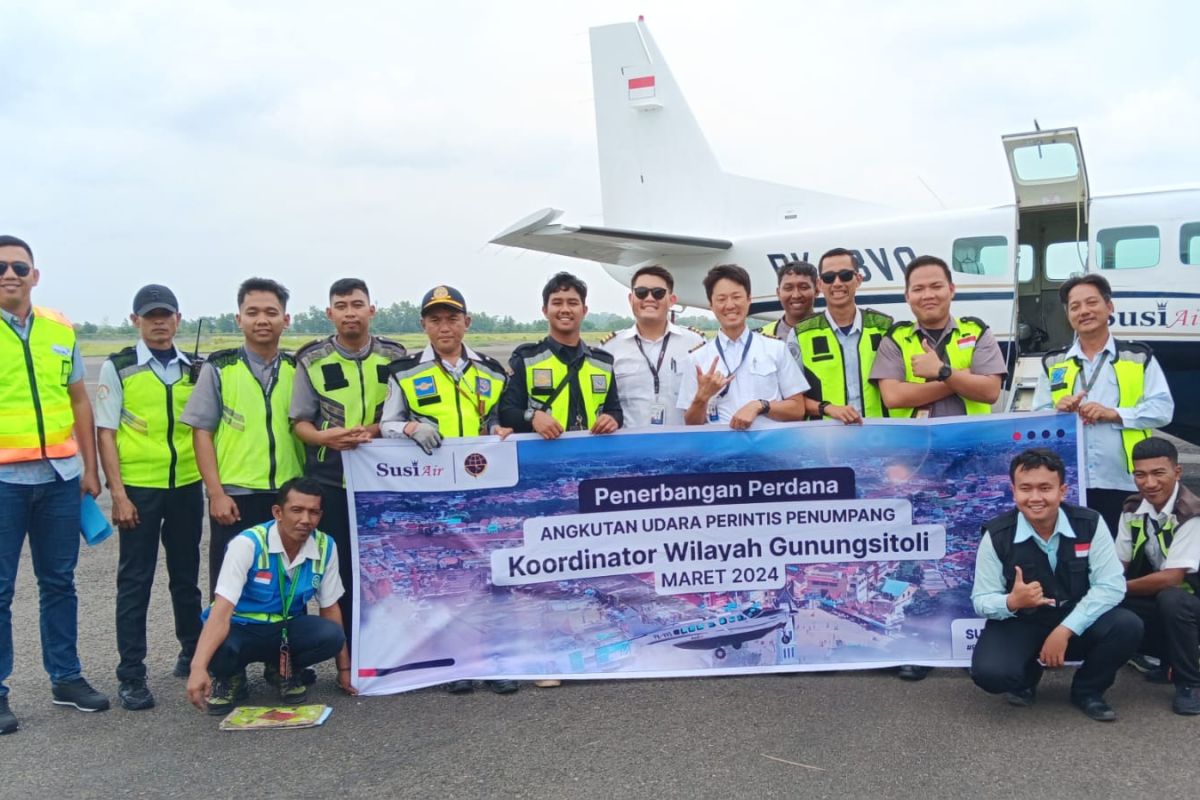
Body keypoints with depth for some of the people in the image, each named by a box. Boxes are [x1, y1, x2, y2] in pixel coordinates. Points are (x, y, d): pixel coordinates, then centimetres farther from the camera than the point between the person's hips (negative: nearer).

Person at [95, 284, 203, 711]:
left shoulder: (194, 369, 7)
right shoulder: (117, 368, -3)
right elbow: (105, 434, -5)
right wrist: (118, 494, -11)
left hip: (187, 486, 3)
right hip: (138, 488, -3)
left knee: (186, 576, 15)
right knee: (135, 581, 3)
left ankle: (192, 653, 32)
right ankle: (131, 676, 11)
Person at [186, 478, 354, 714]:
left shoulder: (325, 547, -10)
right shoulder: (247, 544, -23)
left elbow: (329, 608, 0)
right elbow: (222, 610, -32)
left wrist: (344, 668, 3)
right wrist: (199, 667, -46)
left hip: (287, 629, 3)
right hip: (241, 629, -3)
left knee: (332, 636, -28)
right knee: (219, 649, -38)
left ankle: (285, 670, 5)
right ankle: (230, 677, 1)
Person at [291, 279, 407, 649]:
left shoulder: (395, 357, 5)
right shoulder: (312, 360, 2)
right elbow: (300, 421, 2)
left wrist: (377, 429, -13)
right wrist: (323, 437, -21)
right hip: (330, 479, 0)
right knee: (339, 568, 5)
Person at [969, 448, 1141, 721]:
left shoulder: (1090, 524, -12)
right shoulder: (996, 536, -15)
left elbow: (1111, 585, -16)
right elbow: (982, 601, -10)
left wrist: (1065, 630, -25)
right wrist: (1012, 602, -34)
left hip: (1077, 622, 2)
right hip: (1020, 625, -1)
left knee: (1127, 627, -28)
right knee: (990, 672, -29)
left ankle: (1087, 690, 3)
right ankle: (1026, 677, 13)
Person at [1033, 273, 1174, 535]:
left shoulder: (1139, 357, 7)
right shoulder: (1052, 363, 14)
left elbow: (1163, 409, -1)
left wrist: (1114, 414, -13)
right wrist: (1058, 412, -10)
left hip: (1124, 484, -1)